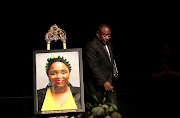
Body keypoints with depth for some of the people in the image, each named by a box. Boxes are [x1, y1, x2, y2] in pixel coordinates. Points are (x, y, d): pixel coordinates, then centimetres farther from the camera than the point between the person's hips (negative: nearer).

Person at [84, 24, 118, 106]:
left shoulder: (109, 45, 13)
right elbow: (93, 67, -21)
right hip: (96, 86, -8)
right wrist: (104, 82, -24)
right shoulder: (91, 46, -15)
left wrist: (113, 72, 9)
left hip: (109, 83, 8)